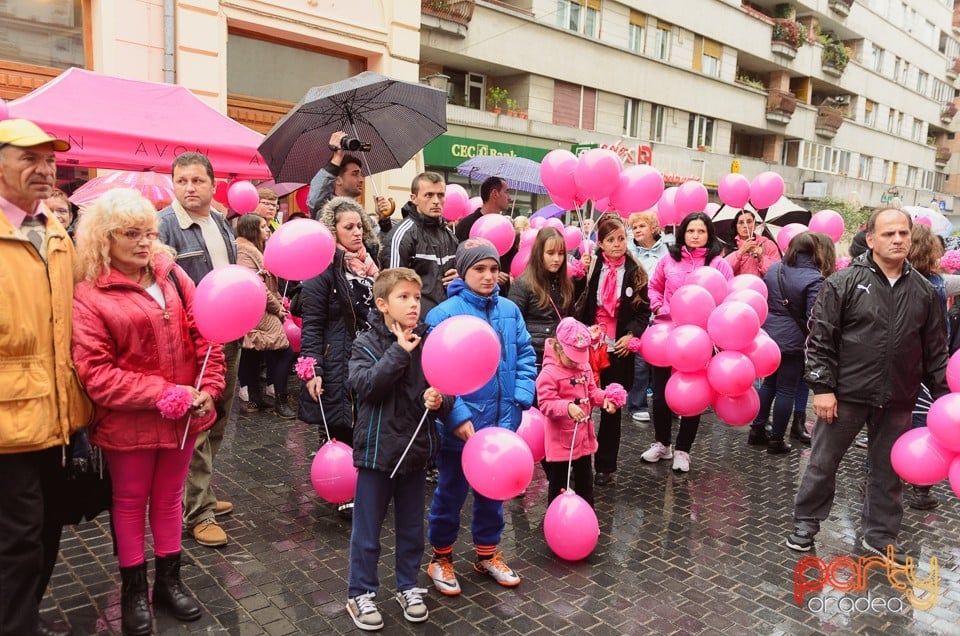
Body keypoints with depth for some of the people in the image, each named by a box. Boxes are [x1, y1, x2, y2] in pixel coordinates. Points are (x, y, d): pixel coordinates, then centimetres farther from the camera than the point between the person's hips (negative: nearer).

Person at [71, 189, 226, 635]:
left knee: (169, 497, 18)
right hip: (130, 421, -4)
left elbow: (204, 334, 2)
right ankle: (133, 589, 34)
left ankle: (169, 581, 35)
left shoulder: (171, 274, 2)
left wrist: (208, 389, -9)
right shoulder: (89, 295, -12)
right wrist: (166, 394, -20)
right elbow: (95, 373, -16)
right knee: (130, 502, 15)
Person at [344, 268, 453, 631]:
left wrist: (440, 401, -17)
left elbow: (447, 391, 5)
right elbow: (365, 386, -25)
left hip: (416, 449, 3)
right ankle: (360, 594, 28)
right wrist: (399, 352, -25)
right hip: (377, 449, -3)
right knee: (367, 529, 10)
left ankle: (408, 586, 36)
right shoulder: (367, 343, -8)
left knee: (411, 527, 18)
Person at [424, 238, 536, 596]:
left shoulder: (509, 311, 0)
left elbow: (525, 357, 5)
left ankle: (487, 554, 40)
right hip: (461, 424, -4)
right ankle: (441, 557, 34)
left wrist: (520, 399, -8)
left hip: (502, 420, 5)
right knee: (451, 492, 13)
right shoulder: (443, 314, -13)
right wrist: (458, 416, -21)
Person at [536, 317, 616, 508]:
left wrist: (604, 399, -6)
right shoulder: (549, 373, -21)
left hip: (584, 435, 7)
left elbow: (592, 391, 14)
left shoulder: (585, 367, 3)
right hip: (561, 439, -7)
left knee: (585, 479, 21)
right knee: (558, 483, 7)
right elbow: (546, 404, -25)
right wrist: (567, 407, -40)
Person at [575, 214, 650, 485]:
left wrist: (631, 334, -9)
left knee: (612, 407, 10)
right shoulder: (590, 267, -1)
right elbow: (577, 304, -1)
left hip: (618, 348, 1)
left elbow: (644, 311, 4)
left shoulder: (635, 273, 2)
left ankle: (606, 465, 23)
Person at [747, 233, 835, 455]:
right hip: (792, 341, -6)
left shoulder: (773, 269, 4)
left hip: (767, 335, 6)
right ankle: (776, 440, 14)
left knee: (769, 383, 19)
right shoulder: (814, 279, -16)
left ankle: (757, 430, 25)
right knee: (786, 390, 5)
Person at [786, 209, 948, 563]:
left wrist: (944, 395, 8)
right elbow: (820, 339, -8)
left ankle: (880, 535, 32)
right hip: (846, 394, -3)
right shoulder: (844, 283, -8)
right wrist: (822, 387, -12)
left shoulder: (924, 292, 6)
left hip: (897, 401, 4)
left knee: (888, 471, 15)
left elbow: (935, 350, 12)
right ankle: (806, 523, 26)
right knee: (823, 463, 9)